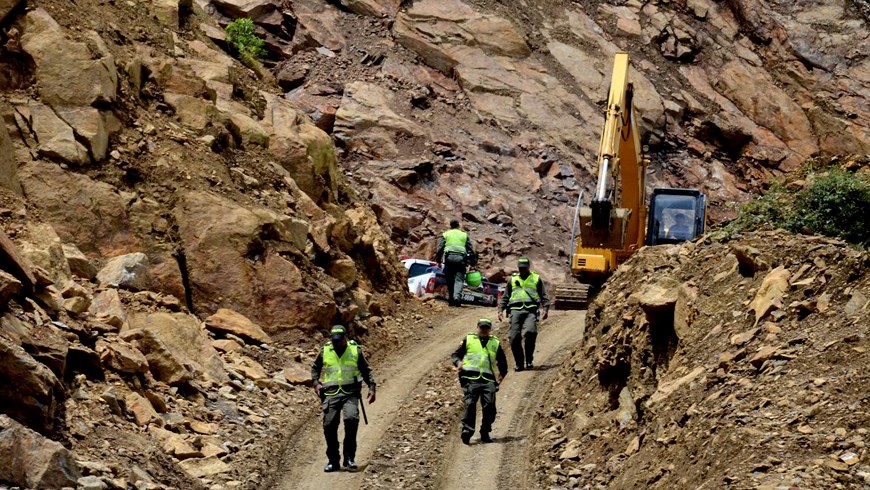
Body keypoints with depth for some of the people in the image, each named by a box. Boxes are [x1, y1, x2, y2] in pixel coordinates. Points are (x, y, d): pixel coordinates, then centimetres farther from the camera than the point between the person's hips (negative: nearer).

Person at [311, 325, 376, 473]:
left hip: (350, 393, -2)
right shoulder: (325, 351, 8)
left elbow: (366, 370, 14)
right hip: (331, 393, 2)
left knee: (351, 419, -23)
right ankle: (333, 461, 9)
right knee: (329, 425, -5)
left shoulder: (355, 350, 5)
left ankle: (349, 458, -13)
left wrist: (371, 387, 4)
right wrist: (316, 383, 7)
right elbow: (315, 368, 23)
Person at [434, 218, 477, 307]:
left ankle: (450, 300, 5)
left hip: (449, 257, 0)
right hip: (461, 258, 0)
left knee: (449, 280, 8)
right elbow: (471, 249, 18)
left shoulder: (445, 235, 17)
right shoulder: (464, 235, 20)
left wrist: (438, 260, 8)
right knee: (459, 279, -7)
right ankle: (457, 297, -28)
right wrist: (472, 262, 21)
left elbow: (439, 248, 7)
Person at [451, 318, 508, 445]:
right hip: (470, 378, -2)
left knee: (489, 405, -8)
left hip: (488, 379, 2)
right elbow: (456, 354, 14)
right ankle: (467, 430, -17)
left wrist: (502, 373, 20)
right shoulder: (468, 339, 15)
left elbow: (502, 361, 31)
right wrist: (458, 362, -5)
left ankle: (485, 433, 3)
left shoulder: (495, 343, 21)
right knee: (470, 404, -14)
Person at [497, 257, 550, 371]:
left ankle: (529, 360, -11)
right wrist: (500, 310, 12)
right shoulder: (512, 279, 22)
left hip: (531, 310, -2)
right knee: (514, 337, -10)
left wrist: (545, 309, 2)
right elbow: (505, 297, 25)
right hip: (515, 310, 2)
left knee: (530, 332, -25)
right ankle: (519, 363, 0)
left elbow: (544, 296, 16)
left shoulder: (536, 279, 17)